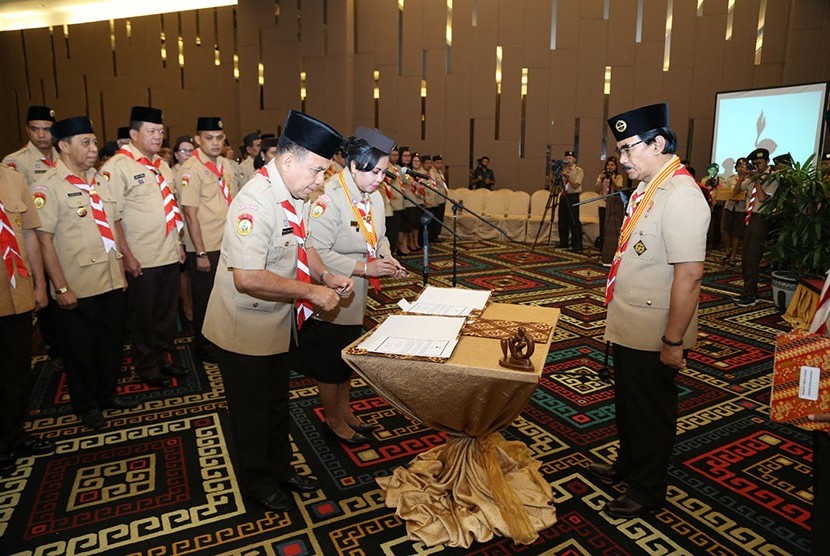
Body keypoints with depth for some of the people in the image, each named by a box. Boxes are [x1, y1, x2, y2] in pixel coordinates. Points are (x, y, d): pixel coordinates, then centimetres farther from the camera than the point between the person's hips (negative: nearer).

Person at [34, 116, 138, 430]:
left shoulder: (100, 181, 10)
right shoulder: (48, 188, -10)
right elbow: (44, 241, -12)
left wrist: (122, 269, 13)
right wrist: (61, 287, -14)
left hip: (112, 282, 6)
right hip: (78, 287, -6)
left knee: (112, 341, 17)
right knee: (80, 348, 11)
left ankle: (108, 394, 37)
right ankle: (86, 405, 30)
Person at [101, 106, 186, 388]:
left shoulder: (162, 165, 12)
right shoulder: (117, 167, -11)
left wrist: (178, 242, 14)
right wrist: (127, 256, -16)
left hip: (170, 255, 7)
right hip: (141, 259, -6)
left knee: (167, 313, 17)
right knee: (143, 317, 9)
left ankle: (162, 359, 34)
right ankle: (147, 367, 26)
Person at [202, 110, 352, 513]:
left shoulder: (292, 195, 1)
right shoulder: (256, 201, -28)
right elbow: (247, 278, -35)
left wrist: (325, 275, -3)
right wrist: (311, 291, -28)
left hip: (278, 325, 9)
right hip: (245, 332, -9)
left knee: (277, 404, 25)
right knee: (253, 412, 14)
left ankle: (280, 466, 46)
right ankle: (257, 482, 37)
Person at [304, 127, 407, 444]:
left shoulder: (374, 197, 1)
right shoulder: (329, 198, -26)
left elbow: (378, 237, 14)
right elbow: (318, 252, -29)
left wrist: (388, 258, -6)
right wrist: (365, 268, -28)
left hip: (357, 294, 8)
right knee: (329, 360, 10)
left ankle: (344, 410, 41)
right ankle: (333, 420, 30)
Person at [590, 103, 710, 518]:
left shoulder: (680, 196, -22)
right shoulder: (648, 188, 7)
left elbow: (689, 275, -26)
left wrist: (673, 342, -22)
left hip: (652, 334, -9)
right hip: (628, 324, 9)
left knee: (650, 411, 10)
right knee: (627, 402, 24)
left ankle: (647, 491, 31)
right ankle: (627, 465, 45)